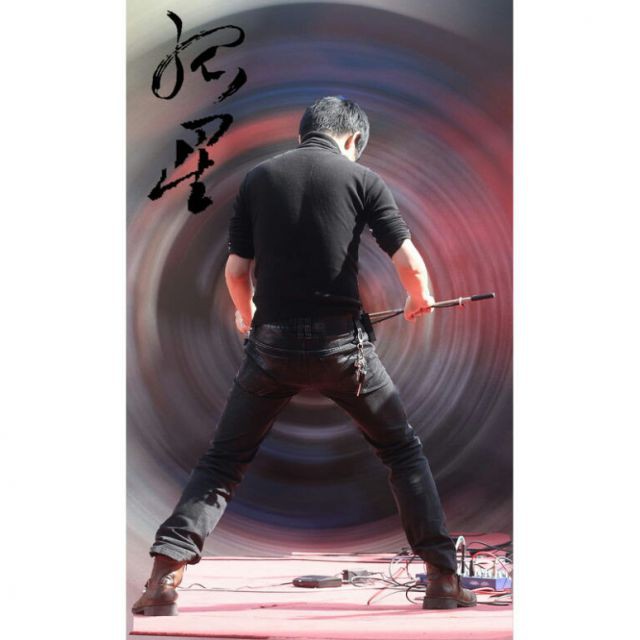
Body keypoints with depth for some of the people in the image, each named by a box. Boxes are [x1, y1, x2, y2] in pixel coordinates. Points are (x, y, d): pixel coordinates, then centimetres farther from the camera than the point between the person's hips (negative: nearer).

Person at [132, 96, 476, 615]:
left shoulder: (258, 178, 7)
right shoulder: (361, 178, 1)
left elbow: (236, 270, 7)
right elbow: (409, 264, -5)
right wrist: (420, 299, 17)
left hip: (272, 342, 2)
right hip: (341, 342, -1)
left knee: (224, 459, 10)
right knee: (403, 450, 15)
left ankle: (165, 576, -4)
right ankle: (443, 578, 11)